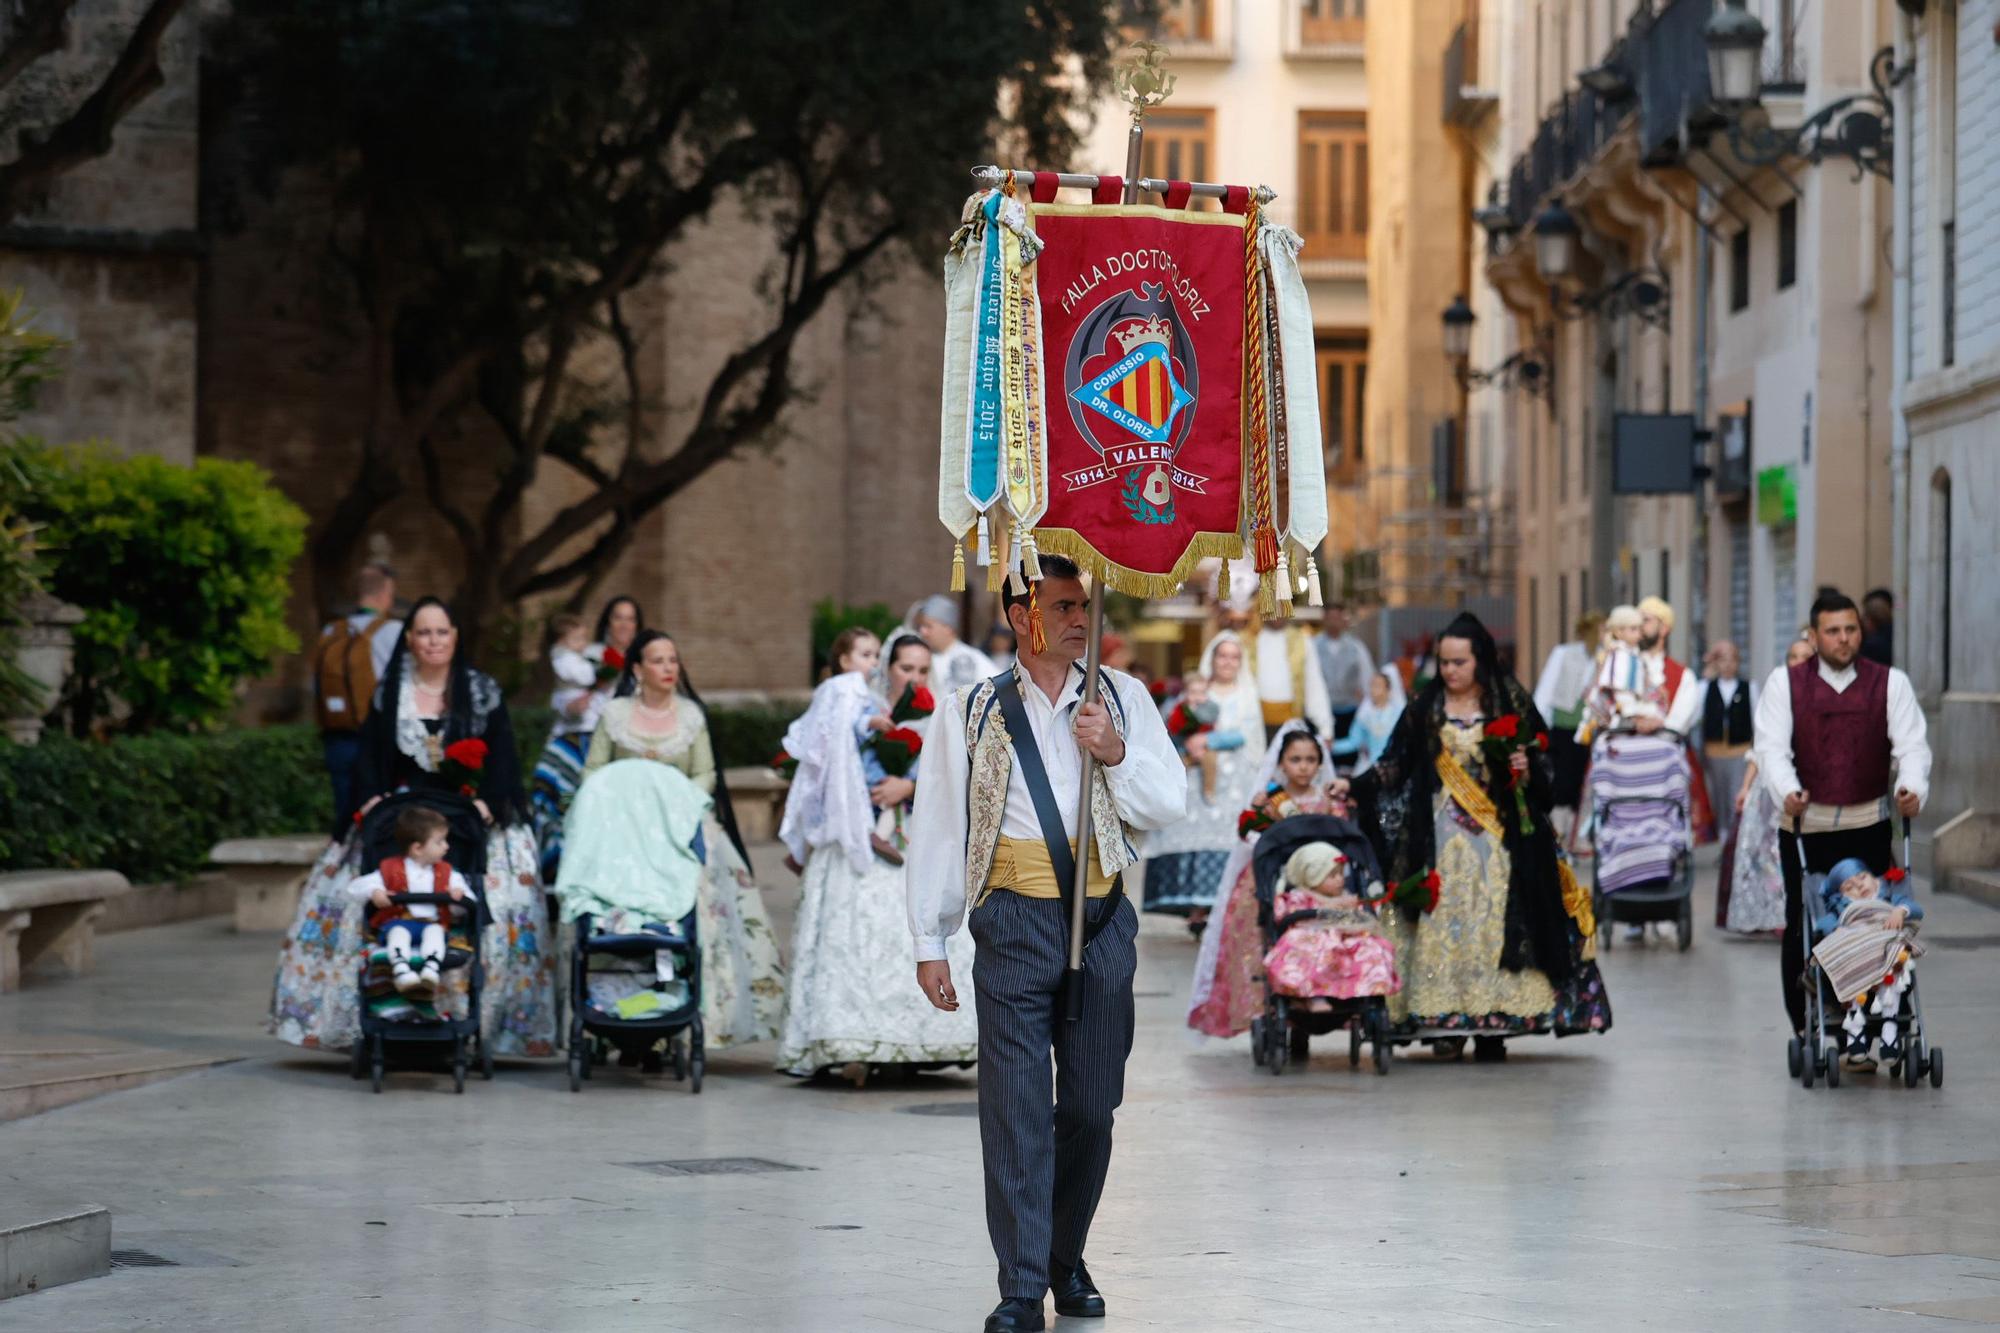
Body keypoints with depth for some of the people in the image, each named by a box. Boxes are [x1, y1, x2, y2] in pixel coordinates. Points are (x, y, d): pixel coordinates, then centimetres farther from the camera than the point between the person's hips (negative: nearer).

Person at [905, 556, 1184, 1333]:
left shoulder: (1121, 699, 8)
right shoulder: (970, 713, 2)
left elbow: (1170, 806, 5)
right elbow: (937, 828, 4)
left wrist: (1117, 754, -12)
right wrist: (930, 942, 2)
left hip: (1102, 920, 2)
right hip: (1015, 922, -2)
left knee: (1092, 1105, 8)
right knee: (1015, 1107, -7)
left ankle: (1067, 1261, 26)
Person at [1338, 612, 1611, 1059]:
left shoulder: (1511, 705, 4)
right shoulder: (1424, 709, 7)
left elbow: (1544, 768, 7)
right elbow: (1395, 766, 3)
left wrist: (1527, 770, -14)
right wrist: (1355, 786, -10)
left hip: (1498, 840, -1)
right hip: (1442, 841, 1)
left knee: (1494, 923, -5)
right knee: (1443, 925, -5)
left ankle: (1492, 1027, -2)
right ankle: (1446, 1020, -3)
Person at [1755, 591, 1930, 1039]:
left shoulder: (1891, 683, 4)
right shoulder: (1785, 682, 1)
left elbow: (1911, 743, -4)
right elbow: (1772, 746, -8)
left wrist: (1912, 787, -26)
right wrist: (1787, 791, -28)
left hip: (1868, 823, 0)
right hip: (1805, 824, 0)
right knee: (1802, 928, 2)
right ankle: (1804, 1029, 10)